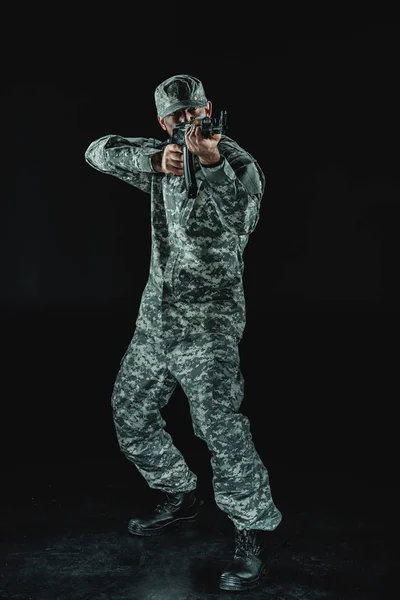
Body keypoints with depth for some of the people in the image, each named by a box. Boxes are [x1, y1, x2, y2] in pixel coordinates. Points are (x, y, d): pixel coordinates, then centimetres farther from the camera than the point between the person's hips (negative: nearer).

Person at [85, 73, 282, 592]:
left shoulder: (238, 163, -10)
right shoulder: (162, 155, 8)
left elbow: (241, 219, -30)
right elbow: (99, 153, -4)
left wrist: (210, 163, -48)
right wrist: (154, 160, -22)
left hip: (208, 320, -7)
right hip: (156, 315, 7)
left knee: (220, 424, -15)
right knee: (130, 413, 15)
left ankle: (252, 535, 1)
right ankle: (178, 498, 35)